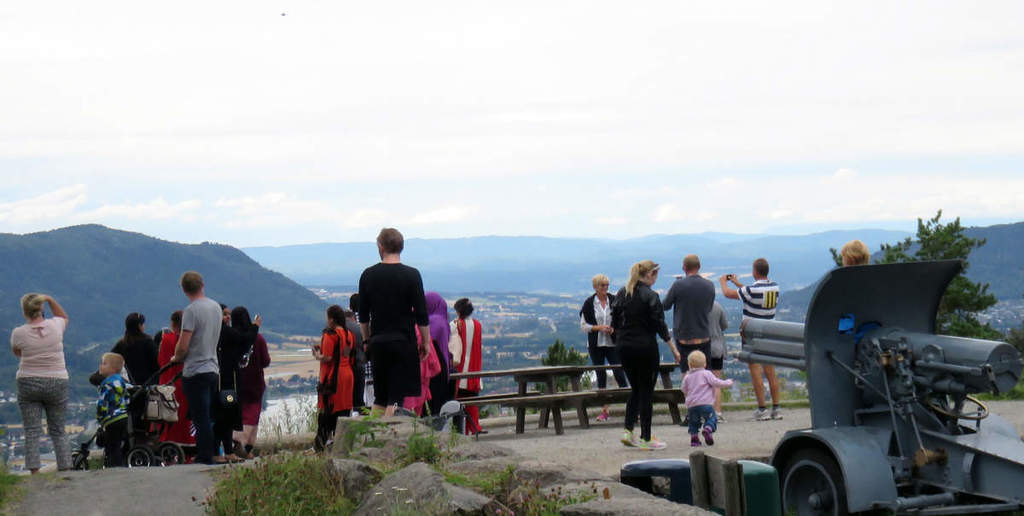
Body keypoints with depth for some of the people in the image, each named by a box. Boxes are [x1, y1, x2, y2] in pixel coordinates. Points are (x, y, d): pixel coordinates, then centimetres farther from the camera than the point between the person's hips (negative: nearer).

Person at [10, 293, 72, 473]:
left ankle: (34, 471, -9)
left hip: (28, 383, -1)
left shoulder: (19, 333, -8)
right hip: (57, 383, 1)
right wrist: (50, 299, 14)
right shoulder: (55, 326, -6)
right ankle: (66, 468, 2)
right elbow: (64, 317, 19)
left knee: (32, 431, 0)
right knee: (58, 431, 9)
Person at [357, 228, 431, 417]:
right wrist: (426, 342, 3)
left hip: (378, 343, 4)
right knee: (397, 398, -4)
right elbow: (421, 314, -6)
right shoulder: (411, 275, -6)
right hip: (404, 343, -4)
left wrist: (367, 339, 22)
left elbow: (363, 315, 10)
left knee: (380, 399, 13)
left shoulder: (368, 275, 4)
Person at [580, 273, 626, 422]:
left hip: (613, 343, -1)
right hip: (596, 344, 1)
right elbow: (583, 325, 1)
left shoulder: (614, 301, 0)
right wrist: (599, 328, -14)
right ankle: (604, 409, 12)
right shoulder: (589, 303, -1)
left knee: (619, 374, -8)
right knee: (601, 376, 6)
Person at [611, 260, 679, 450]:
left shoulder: (622, 293, 7)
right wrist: (673, 348, -5)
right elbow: (659, 325, -12)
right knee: (646, 391, 2)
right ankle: (646, 438, 4)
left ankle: (628, 430, 8)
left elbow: (614, 323, 9)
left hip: (624, 347, 6)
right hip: (645, 347, -6)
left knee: (635, 389, 18)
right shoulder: (650, 296, -12)